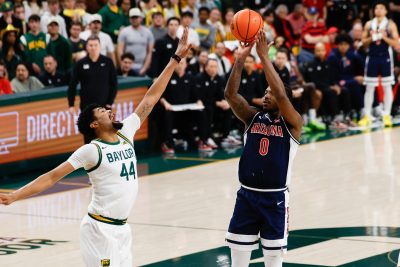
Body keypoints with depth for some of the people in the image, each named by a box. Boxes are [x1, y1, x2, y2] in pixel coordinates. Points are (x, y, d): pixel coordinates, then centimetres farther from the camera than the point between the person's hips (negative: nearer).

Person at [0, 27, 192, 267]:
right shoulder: (91, 151, -11)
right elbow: (53, 176, -12)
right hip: (100, 229, -7)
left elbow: (150, 99, 9)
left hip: (122, 228, 7)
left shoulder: (126, 133, 7)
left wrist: (176, 59, 9)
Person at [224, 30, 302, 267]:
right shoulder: (253, 118, 6)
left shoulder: (292, 123, -6)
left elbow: (281, 94, -23)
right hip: (247, 195, 4)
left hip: (275, 198, -4)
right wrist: (240, 60, -19)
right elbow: (230, 94, -8)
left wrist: (264, 56, -24)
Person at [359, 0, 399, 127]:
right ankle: (366, 116, 7)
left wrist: (384, 37, -19)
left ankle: (387, 115, 3)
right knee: (369, 87, 3)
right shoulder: (369, 24, 8)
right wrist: (371, 38, -11)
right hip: (372, 57, 2)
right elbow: (364, 42, 9)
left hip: (385, 58, -2)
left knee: (387, 87, 0)